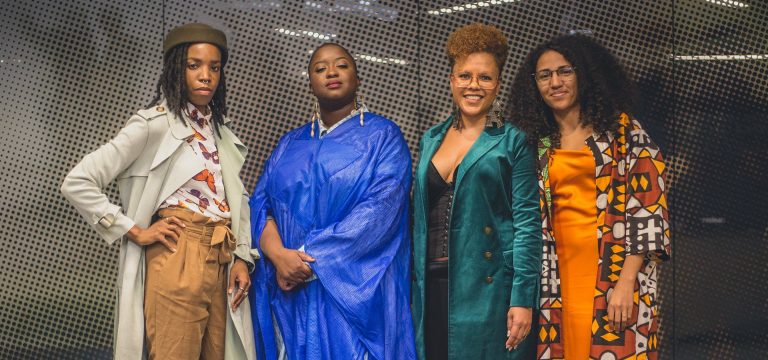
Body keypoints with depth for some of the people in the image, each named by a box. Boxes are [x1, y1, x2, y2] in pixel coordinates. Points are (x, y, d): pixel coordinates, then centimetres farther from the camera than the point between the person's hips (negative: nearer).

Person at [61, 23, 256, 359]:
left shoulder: (220, 130, 16)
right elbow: (77, 183, -10)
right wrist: (135, 232, -10)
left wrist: (241, 256, 6)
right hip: (177, 258, -7)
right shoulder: (153, 124, -5)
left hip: (220, 262, 7)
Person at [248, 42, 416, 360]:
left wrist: (309, 258, -16)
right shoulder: (290, 144, 15)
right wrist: (279, 256, -15)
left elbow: (381, 208, -12)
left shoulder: (383, 135, 1)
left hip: (356, 290, -4)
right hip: (290, 290, 4)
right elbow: (260, 204, 6)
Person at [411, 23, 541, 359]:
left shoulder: (512, 142, -2)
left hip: (487, 288, -4)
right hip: (431, 286, 5)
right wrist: (413, 286, 11)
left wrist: (523, 300, -14)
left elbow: (527, 223, -8)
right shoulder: (432, 139, 12)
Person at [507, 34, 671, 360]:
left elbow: (647, 208, -6)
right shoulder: (538, 145, 11)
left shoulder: (622, 130, 0)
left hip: (615, 269, -3)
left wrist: (626, 282, -15)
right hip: (560, 275, 3)